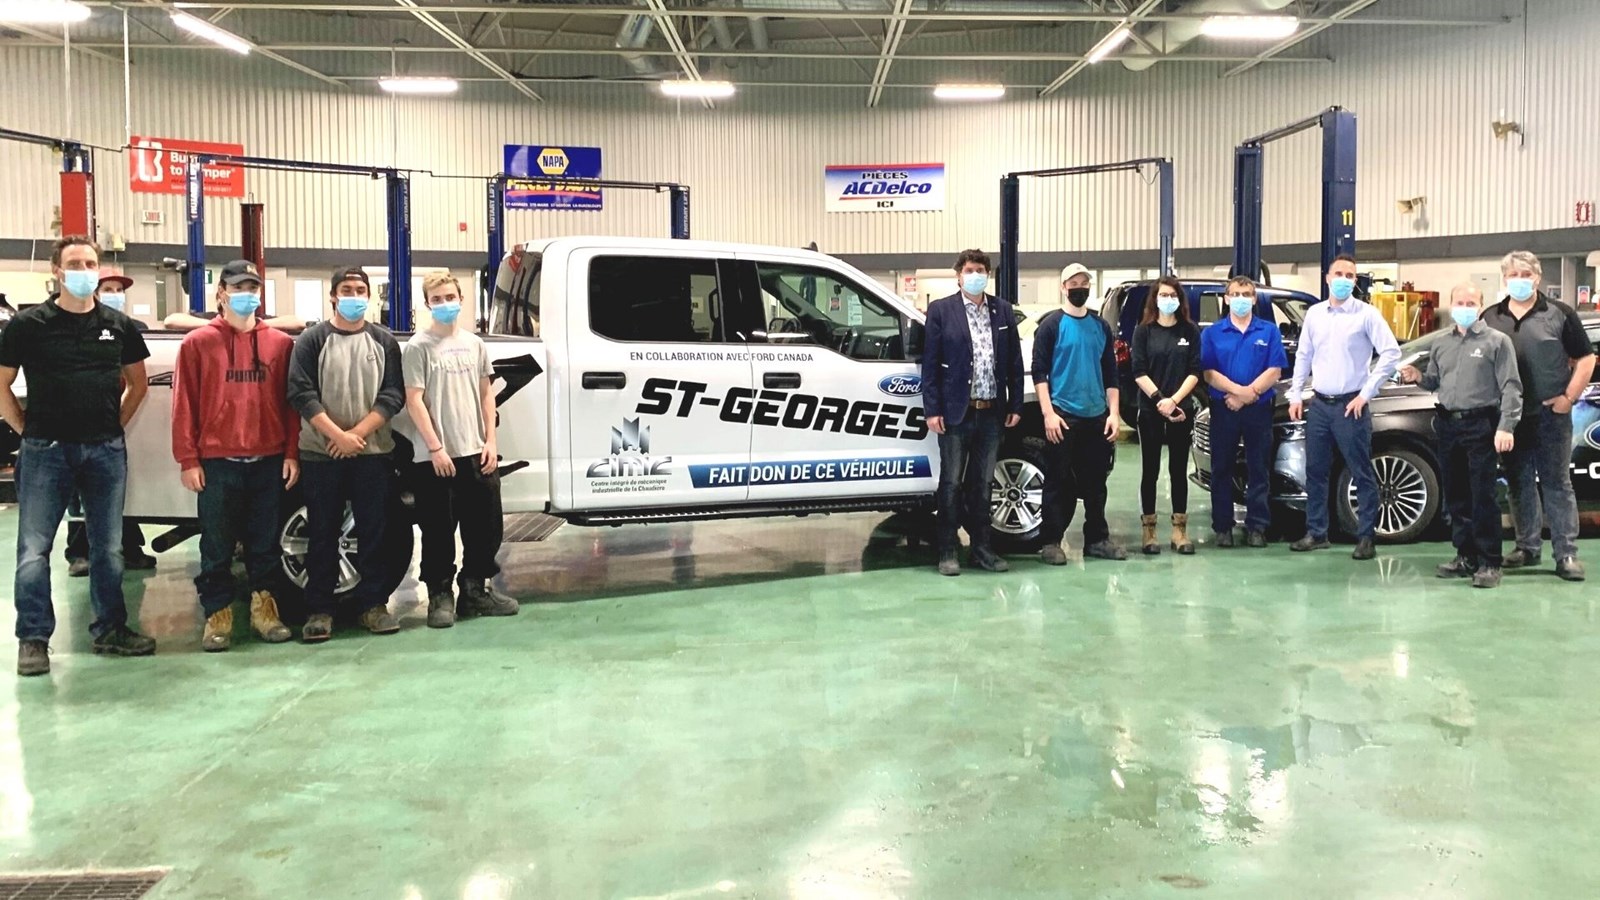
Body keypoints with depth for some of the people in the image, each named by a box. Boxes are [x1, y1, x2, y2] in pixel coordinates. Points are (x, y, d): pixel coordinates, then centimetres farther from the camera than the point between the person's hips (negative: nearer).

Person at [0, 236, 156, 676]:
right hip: (45, 451, -2)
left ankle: (110, 628, 21)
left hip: (106, 450, 3)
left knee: (108, 547, 10)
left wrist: (116, 424, 9)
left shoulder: (118, 326, 6)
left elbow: (138, 384, 17)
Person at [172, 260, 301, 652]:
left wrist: (292, 453, 2)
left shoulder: (281, 343, 6)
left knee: (265, 542, 9)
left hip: (268, 460, 2)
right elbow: (184, 405, 0)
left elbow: (290, 402, 7)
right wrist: (187, 459, -5)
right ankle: (218, 614, 15)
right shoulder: (198, 343, 1)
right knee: (217, 545, 5)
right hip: (216, 462, -1)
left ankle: (264, 607, 20)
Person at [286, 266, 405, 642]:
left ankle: (373, 603, 14)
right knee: (322, 534, 4)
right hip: (321, 454, -1)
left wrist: (358, 433, -12)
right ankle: (320, 609, 10)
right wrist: (338, 435, -14)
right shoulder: (312, 340, 3)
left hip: (372, 452, 1)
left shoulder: (384, 341, 7)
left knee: (373, 531, 5)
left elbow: (393, 395, -1)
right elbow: (301, 393, -6)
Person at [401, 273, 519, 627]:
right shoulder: (418, 347, -3)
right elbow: (414, 400, -8)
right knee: (439, 530, 1)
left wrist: (490, 441, 4)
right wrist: (436, 447, -13)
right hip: (435, 456, -5)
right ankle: (440, 596, 13)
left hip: (476, 452, 5)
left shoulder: (474, 344, 11)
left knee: (485, 525, 9)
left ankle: (475, 590, 23)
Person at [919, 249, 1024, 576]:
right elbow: (930, 363, -4)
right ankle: (948, 552, 10)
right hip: (956, 412, -3)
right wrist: (932, 409, -9)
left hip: (992, 413, 3)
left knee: (981, 484, 12)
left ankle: (981, 549, 20)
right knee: (951, 484, 3)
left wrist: (1016, 405, 5)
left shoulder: (1003, 311, 9)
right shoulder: (940, 310, -1)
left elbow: (1015, 362, 10)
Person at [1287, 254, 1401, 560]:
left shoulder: (1366, 314, -6)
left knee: (1362, 474, 0)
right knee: (1315, 471, 9)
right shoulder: (1314, 313, 9)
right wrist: (1296, 395, 9)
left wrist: (1366, 393, -13)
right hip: (1318, 404, 5)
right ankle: (1316, 533, 18)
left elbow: (1391, 353, -10)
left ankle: (1366, 537, 6)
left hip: (1350, 405, -5)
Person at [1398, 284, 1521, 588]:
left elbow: (1511, 388, -7)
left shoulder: (1497, 341, -1)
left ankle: (1489, 563, -2)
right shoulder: (1441, 345, 17)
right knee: (1456, 496, 10)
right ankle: (1465, 557, 19)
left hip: (1481, 426, -6)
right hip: (1448, 426, 6)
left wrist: (1506, 426, -17)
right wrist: (1418, 378, 4)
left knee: (1482, 497, -7)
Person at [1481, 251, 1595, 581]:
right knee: (1519, 484, 10)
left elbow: (1585, 359, 1)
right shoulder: (1490, 318, 9)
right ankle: (1527, 547, 20)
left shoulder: (1560, 314, 0)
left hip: (1550, 415, -3)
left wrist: (1569, 398, -8)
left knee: (1557, 483, -1)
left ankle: (1566, 553, 2)